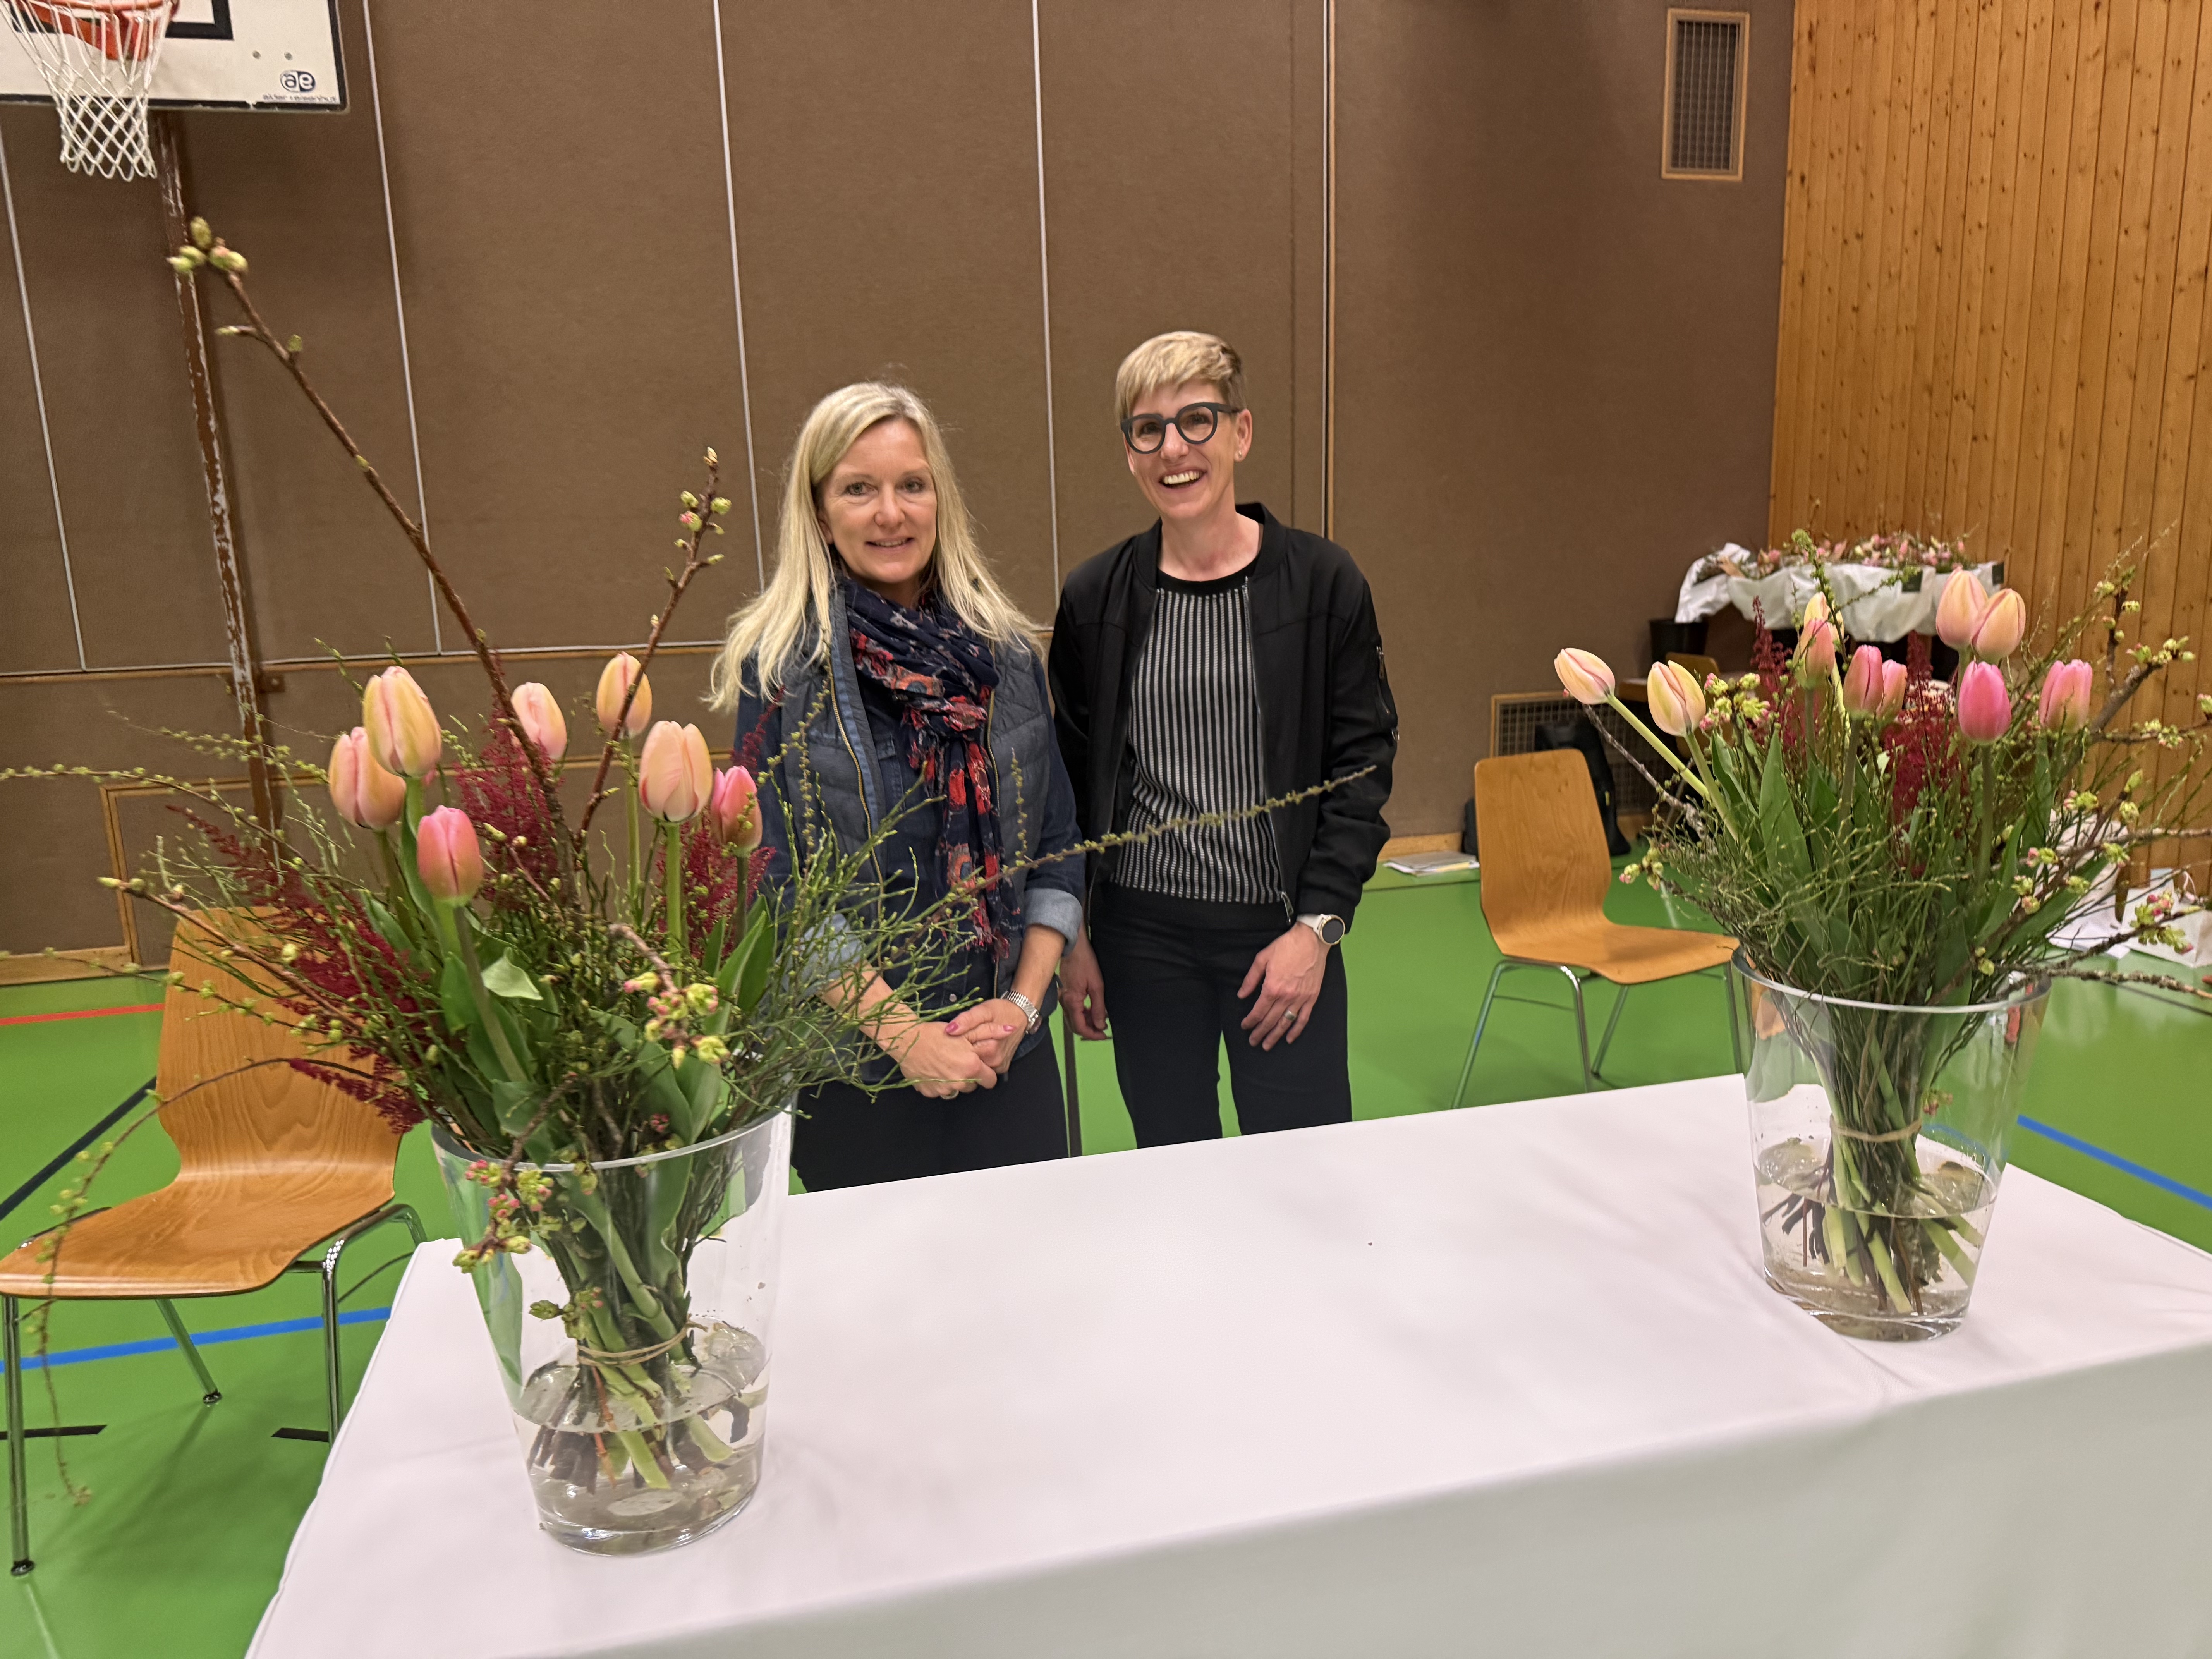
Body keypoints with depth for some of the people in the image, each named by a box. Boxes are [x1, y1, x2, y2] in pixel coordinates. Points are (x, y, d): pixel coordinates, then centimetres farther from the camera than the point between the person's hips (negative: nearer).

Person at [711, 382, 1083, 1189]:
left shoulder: (1006, 652, 3)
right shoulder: (778, 668, -8)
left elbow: (1058, 843, 5)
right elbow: (787, 882, -11)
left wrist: (1024, 1002, -6)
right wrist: (905, 1033, -16)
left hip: (1007, 1053, 3)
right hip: (848, 1068, -3)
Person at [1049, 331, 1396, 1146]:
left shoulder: (1322, 581, -3)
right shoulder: (1095, 597, 2)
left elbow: (1363, 762, -2)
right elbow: (1071, 774, 8)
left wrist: (1317, 925, -9)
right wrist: (1071, 935, 6)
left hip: (1285, 929, -1)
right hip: (1142, 933, 2)